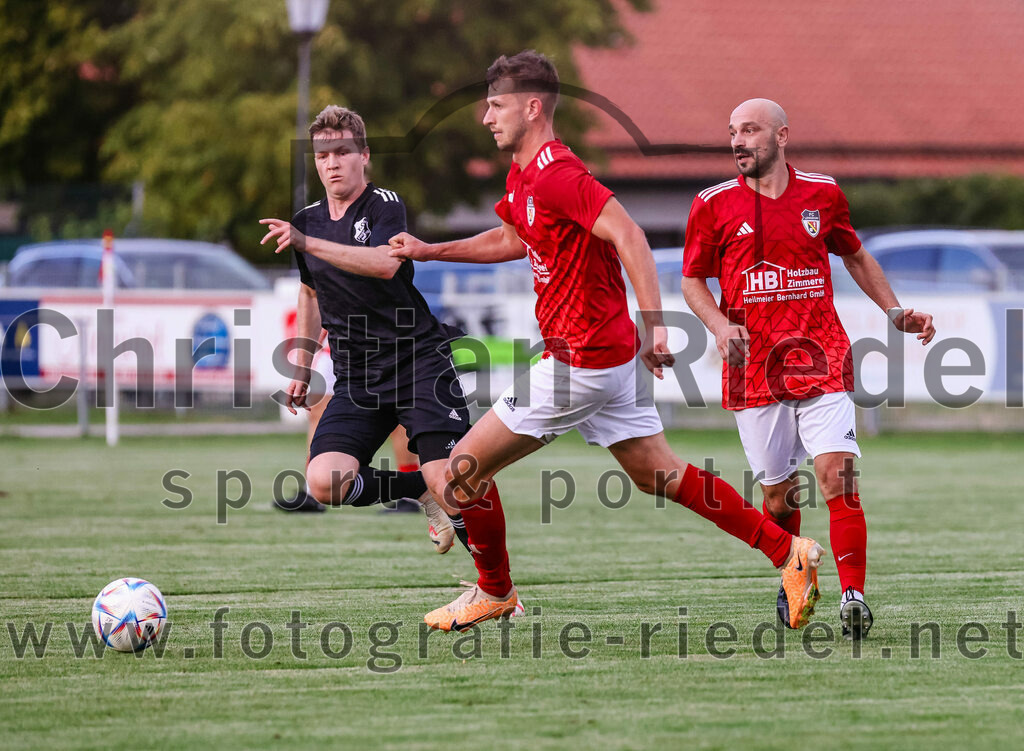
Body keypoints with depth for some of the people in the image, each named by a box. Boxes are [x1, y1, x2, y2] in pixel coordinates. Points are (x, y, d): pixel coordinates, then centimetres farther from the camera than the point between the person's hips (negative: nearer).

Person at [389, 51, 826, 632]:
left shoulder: (557, 175, -19)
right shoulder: (521, 177, 12)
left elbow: (629, 237, -28)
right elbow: (512, 240, 31)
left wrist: (655, 324, -33)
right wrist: (428, 250, 26)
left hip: (582, 361, -10)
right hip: (613, 354, 10)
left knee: (466, 466, -1)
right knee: (659, 475, 13)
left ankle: (494, 591, 16)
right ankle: (788, 551, 11)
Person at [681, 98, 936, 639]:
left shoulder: (822, 194, 7)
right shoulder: (714, 205, 2)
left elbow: (855, 257, 24)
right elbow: (693, 281, 9)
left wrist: (895, 312, 16)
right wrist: (720, 326, -9)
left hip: (821, 360, 0)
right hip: (754, 366, 0)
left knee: (837, 473, -15)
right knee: (779, 491, 3)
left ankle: (853, 596, -17)